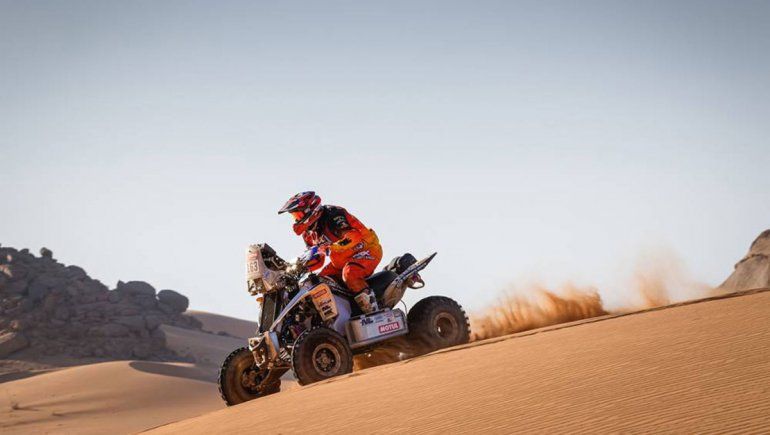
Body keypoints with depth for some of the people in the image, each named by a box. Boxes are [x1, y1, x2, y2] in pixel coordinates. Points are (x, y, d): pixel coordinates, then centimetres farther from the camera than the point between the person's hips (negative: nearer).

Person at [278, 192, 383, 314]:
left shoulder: (333, 214, -20)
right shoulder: (309, 233, 8)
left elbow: (355, 235, -34)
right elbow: (317, 260, 13)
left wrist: (331, 247, -47)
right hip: (340, 261, 10)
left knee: (349, 274, -37)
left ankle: (373, 312, -36)